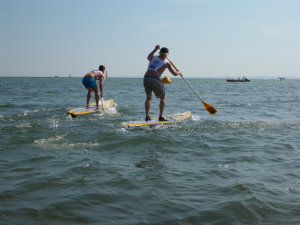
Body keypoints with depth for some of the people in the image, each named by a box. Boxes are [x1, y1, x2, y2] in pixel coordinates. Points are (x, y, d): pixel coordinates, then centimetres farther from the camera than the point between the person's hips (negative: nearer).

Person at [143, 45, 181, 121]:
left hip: (146, 78, 5)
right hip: (155, 80, -5)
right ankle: (161, 117, 4)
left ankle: (147, 116, 13)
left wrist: (155, 49, 45)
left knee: (148, 98, 19)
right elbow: (175, 73, 7)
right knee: (163, 98, 11)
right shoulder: (167, 63, 2)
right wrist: (179, 72, 29)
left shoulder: (153, 57, 12)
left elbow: (148, 57, 39)